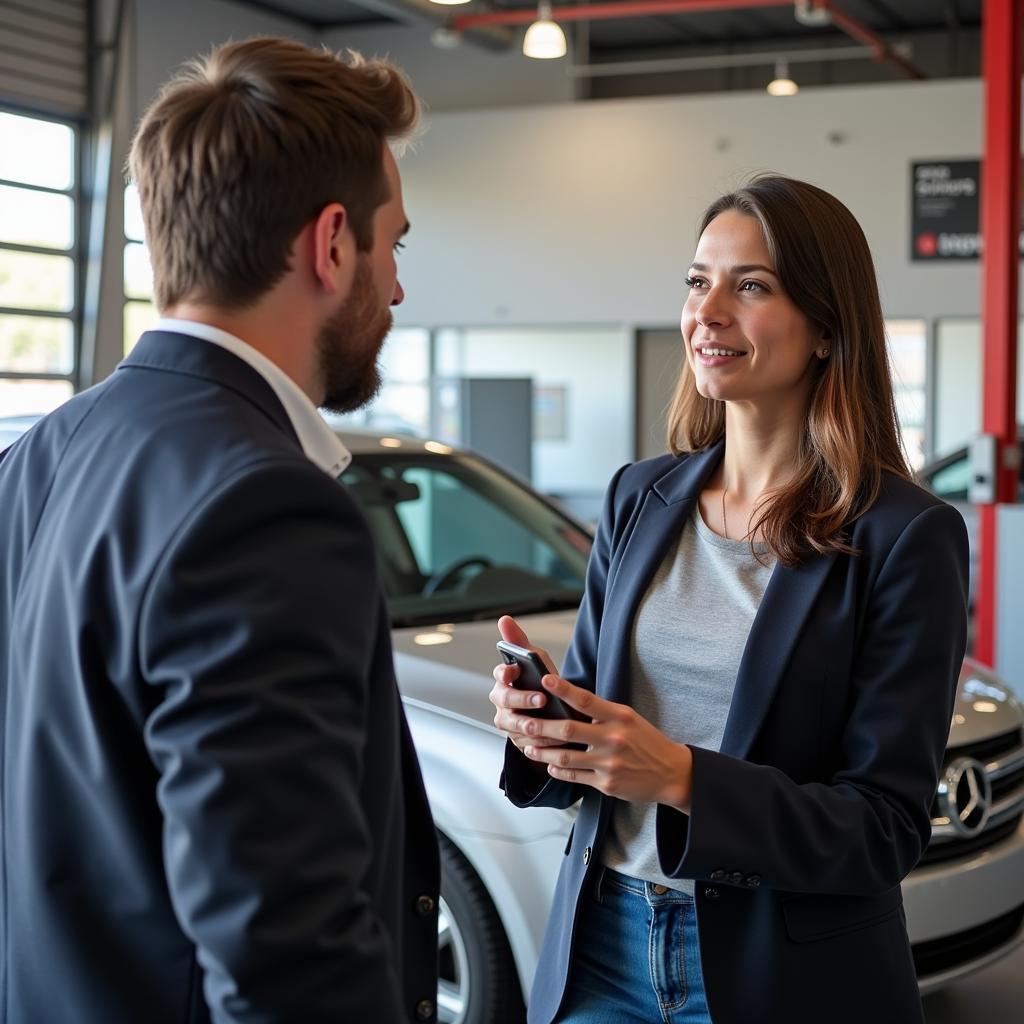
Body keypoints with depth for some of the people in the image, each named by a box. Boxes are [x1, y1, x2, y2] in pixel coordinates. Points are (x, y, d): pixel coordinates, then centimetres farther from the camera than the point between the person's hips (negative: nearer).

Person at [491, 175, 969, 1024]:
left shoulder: (905, 537, -13)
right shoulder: (640, 498, 2)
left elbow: (886, 829, -14)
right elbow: (593, 733, 8)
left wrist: (680, 777, -26)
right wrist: (538, 720, -14)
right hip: (604, 940, 4)